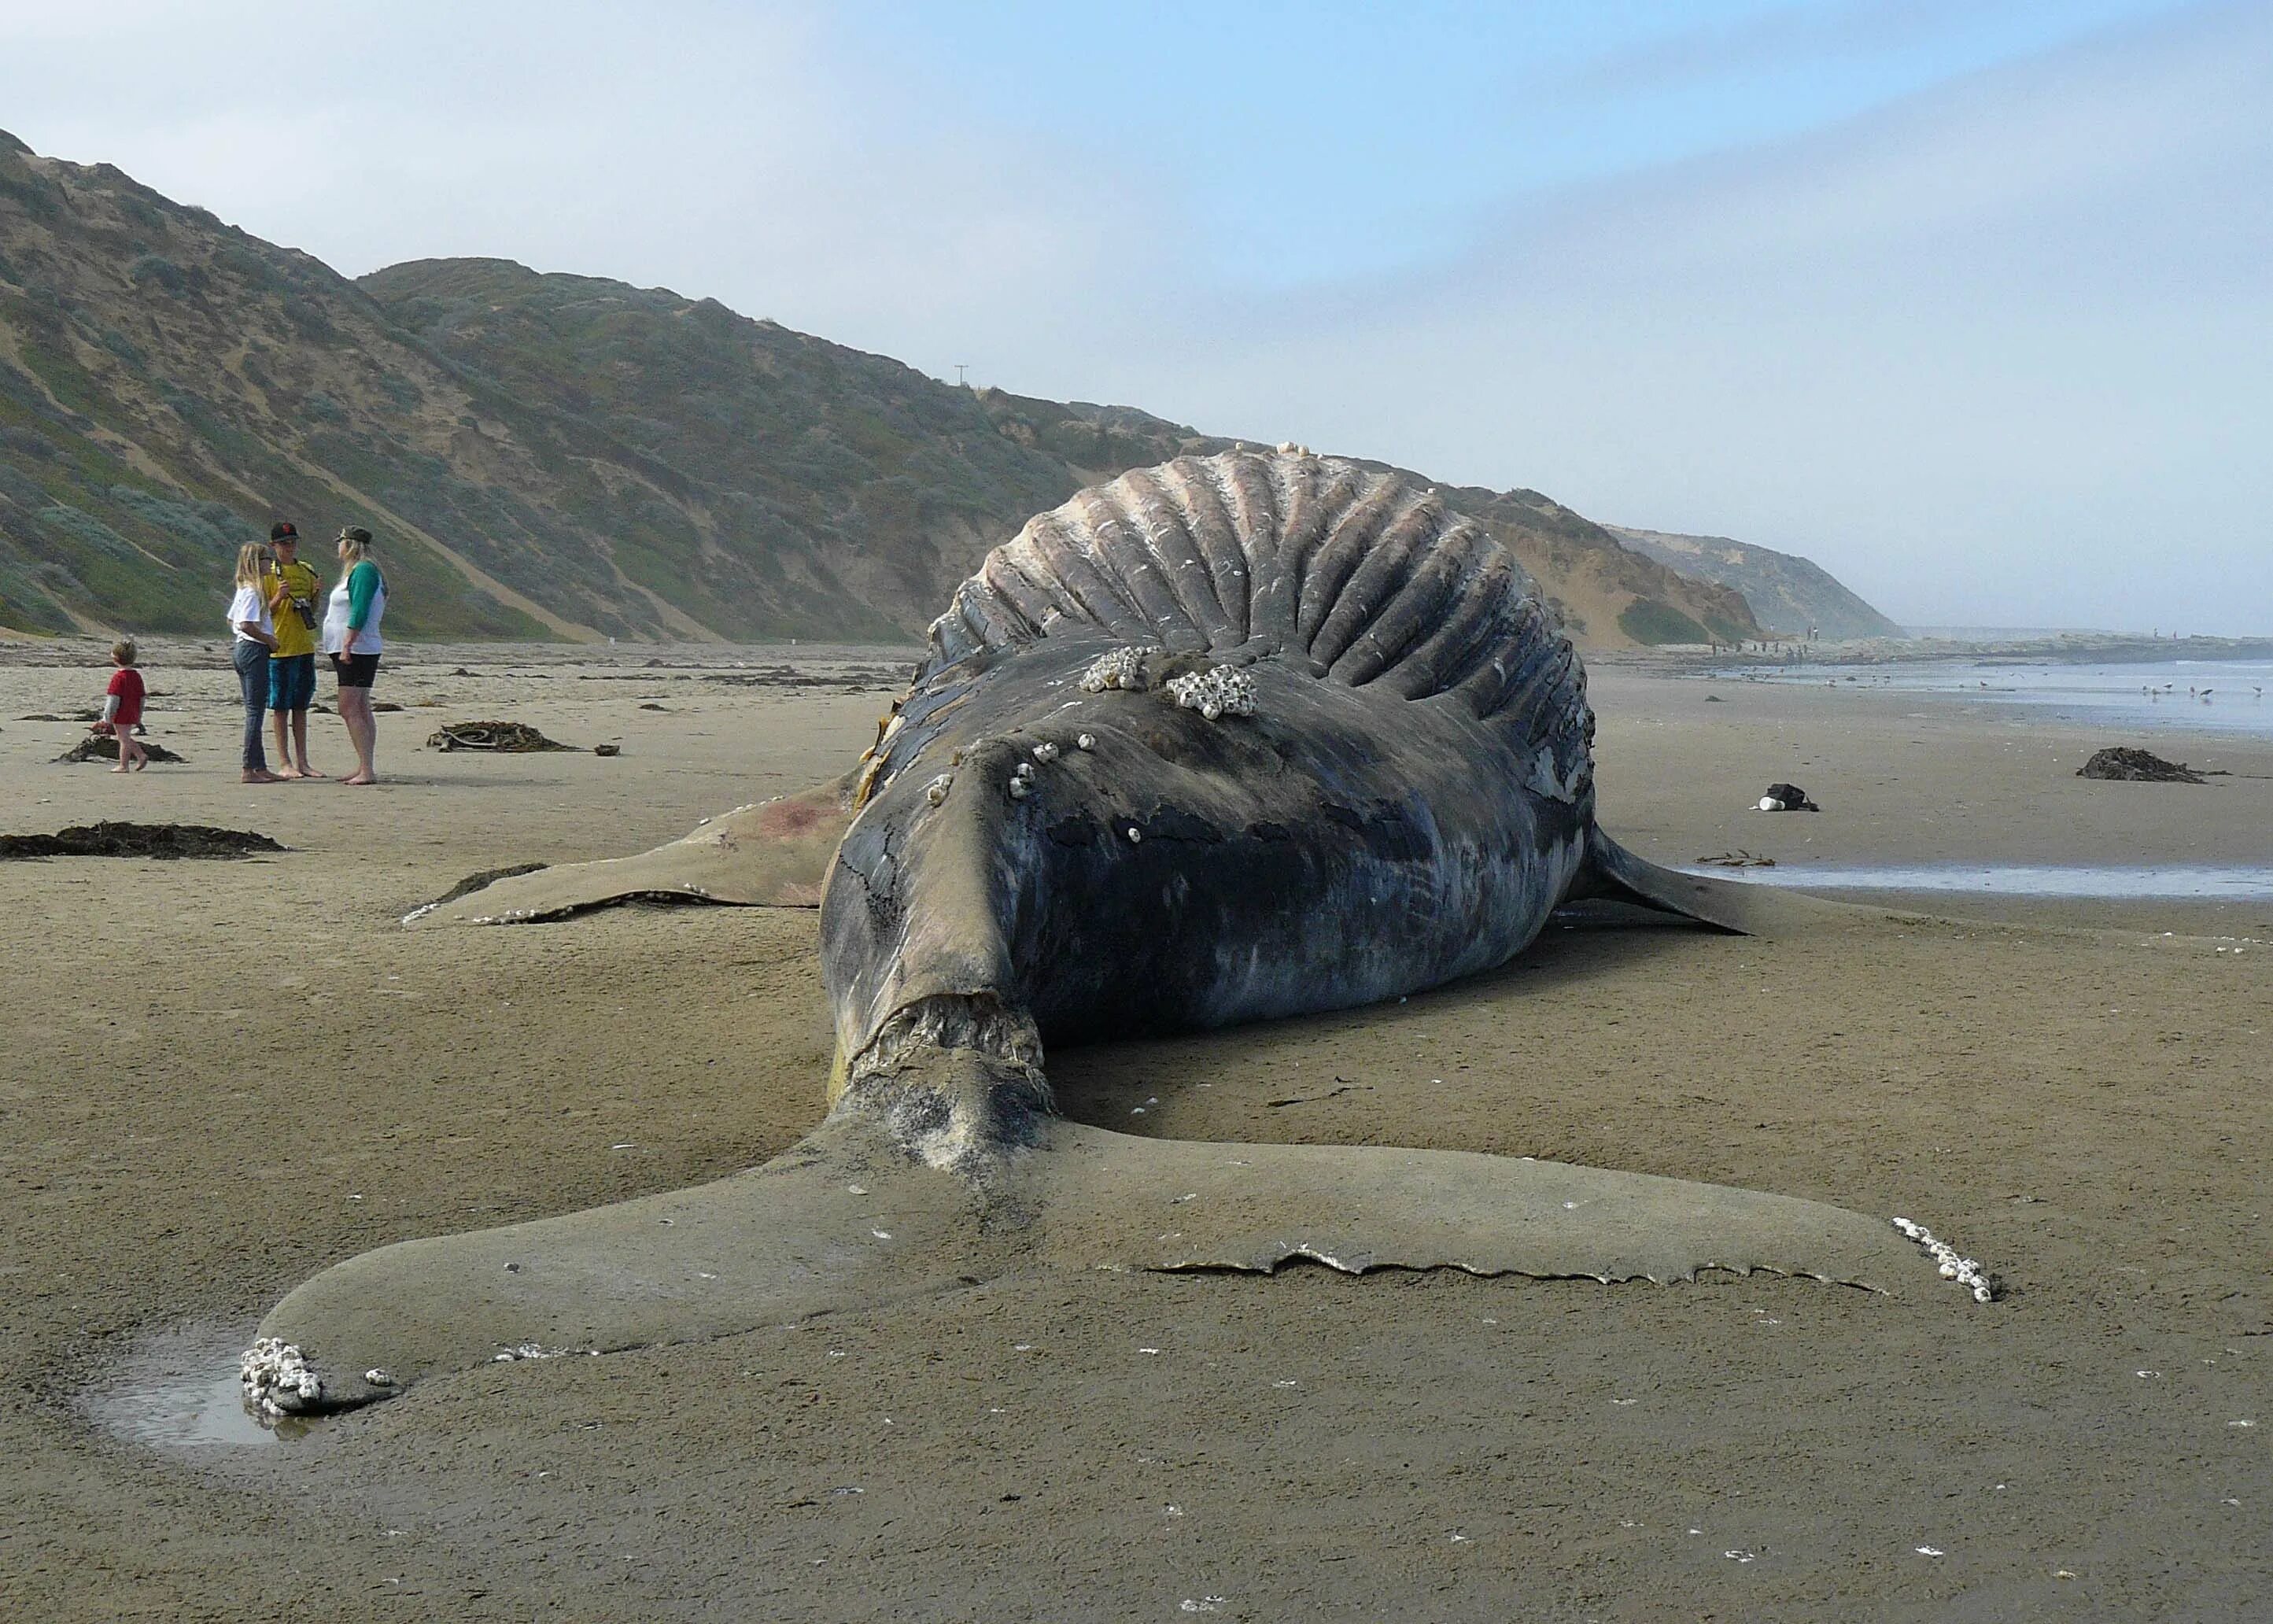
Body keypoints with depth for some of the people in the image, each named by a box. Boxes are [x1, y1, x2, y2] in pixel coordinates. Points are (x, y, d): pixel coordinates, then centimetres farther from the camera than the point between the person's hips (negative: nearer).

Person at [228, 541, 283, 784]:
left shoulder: (243, 589, 15)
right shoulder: (252, 591, -15)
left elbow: (231, 621, 24)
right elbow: (247, 625, -24)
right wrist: (269, 639, -12)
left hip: (243, 649, 11)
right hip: (255, 651, -11)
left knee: (254, 710, 12)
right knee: (255, 710, -8)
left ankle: (259, 767, 15)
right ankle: (250, 769, -7)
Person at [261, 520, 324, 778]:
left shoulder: (306, 571, 12)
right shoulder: (268, 573, -4)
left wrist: (317, 594, -2)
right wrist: (278, 598, -23)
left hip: (305, 648, 6)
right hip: (279, 648, -6)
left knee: (301, 707, 10)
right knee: (280, 708, -1)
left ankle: (302, 762, 14)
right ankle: (284, 763, 2)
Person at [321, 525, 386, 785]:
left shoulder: (364, 571, -14)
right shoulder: (358, 571, 18)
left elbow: (360, 612, -22)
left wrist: (347, 646, -24)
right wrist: (343, 649, 24)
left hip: (356, 650, -11)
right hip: (354, 652, 11)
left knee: (349, 710, -14)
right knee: (361, 710, 10)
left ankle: (367, 771, -18)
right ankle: (363, 769, 13)